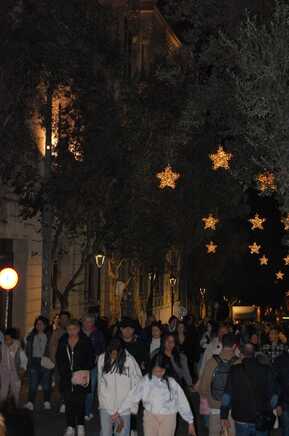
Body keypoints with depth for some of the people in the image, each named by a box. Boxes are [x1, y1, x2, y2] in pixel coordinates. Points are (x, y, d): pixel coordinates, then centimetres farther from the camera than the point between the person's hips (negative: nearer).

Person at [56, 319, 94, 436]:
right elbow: (59, 359, 13)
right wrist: (64, 372, 0)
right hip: (66, 377, 3)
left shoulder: (85, 342, 1)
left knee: (80, 402, -4)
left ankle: (80, 426, 7)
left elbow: (90, 359, 2)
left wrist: (84, 372, -9)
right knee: (69, 402, 2)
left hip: (81, 377, -3)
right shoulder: (63, 342, 10)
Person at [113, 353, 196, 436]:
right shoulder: (146, 381, -4)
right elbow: (133, 396, 2)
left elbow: (182, 402, 0)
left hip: (168, 418, -1)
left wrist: (190, 422, 3)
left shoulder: (172, 383, -6)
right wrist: (119, 412, 5)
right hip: (150, 417, 1)